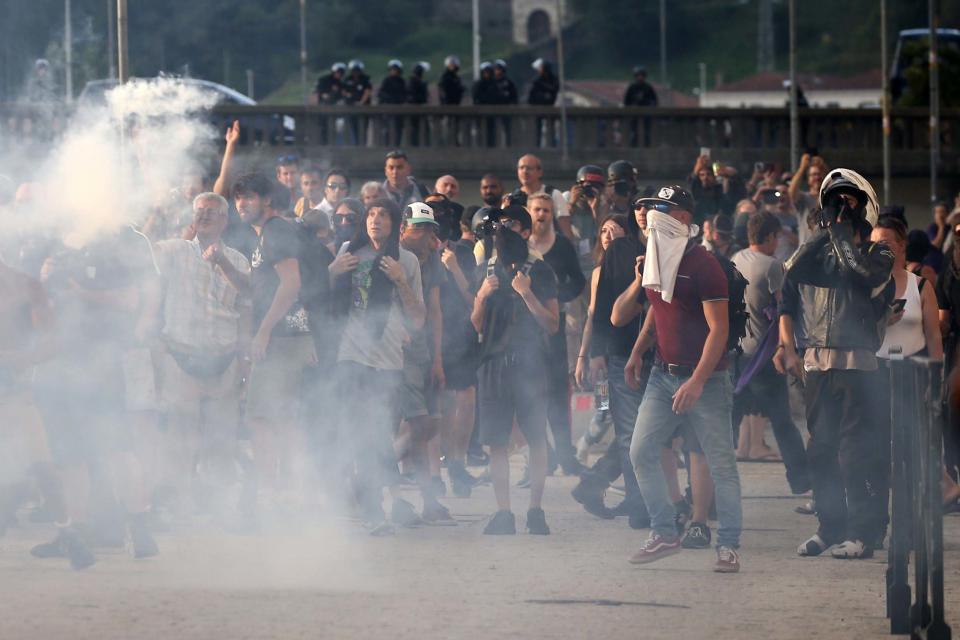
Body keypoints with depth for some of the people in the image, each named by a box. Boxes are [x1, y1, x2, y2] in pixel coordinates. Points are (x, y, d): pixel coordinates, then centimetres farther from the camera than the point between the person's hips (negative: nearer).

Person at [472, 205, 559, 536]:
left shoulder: (539, 271, 2)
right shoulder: (487, 270, 13)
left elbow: (552, 325, -3)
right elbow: (475, 325, 14)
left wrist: (527, 294, -13)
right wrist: (482, 295, -4)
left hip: (529, 364, -3)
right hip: (494, 364, 3)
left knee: (537, 439, -4)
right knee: (496, 442, 0)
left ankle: (535, 509, 3)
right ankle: (503, 512, 4)